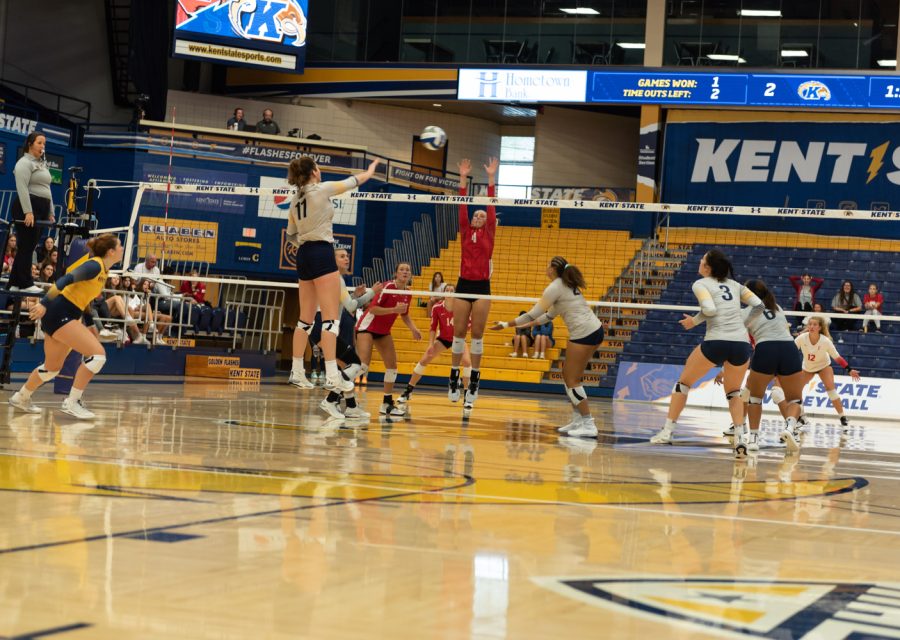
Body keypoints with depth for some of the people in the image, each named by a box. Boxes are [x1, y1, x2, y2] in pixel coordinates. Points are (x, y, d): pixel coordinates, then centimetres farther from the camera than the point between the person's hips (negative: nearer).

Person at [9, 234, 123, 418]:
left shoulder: (103, 269, 14)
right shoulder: (94, 265, -14)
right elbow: (65, 280, -25)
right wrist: (44, 304, -33)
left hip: (65, 316, 10)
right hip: (59, 314, -10)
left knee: (52, 368, 21)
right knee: (97, 354, -17)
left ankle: (21, 398, 39)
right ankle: (72, 402, -12)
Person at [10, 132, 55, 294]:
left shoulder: (42, 165, 22)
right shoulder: (24, 163, -7)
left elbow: (46, 189, 25)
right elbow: (22, 189, -16)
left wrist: (50, 213, 18)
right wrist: (28, 212, -24)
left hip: (41, 209, 9)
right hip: (27, 208, -9)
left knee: (28, 247, 8)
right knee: (26, 247, -7)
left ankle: (15, 283, 10)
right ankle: (26, 284, -6)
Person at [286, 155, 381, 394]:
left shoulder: (295, 199, 13)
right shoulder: (321, 189, -7)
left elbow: (291, 235, 19)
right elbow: (355, 181, 6)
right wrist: (372, 167, 24)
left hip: (303, 257, 8)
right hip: (322, 253, -8)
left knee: (306, 318, 13)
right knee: (331, 317, -11)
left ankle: (297, 371, 15)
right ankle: (332, 376, -19)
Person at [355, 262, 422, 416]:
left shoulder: (407, 293, 1)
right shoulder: (388, 286, -20)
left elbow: (405, 314, 16)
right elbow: (373, 309, -22)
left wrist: (413, 329, 0)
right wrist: (394, 309, -30)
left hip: (384, 331, 8)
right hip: (367, 327, -8)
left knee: (392, 365, 3)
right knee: (363, 364, -21)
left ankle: (387, 404, 12)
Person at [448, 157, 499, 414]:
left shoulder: (489, 233, 8)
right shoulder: (465, 233, 11)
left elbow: (491, 207, 1)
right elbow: (462, 207, 5)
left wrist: (491, 178, -3)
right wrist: (463, 179, 0)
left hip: (482, 287, -1)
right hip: (463, 285, 2)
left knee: (477, 334, -1)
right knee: (459, 332, 2)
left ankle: (473, 384, 0)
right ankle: (454, 379, 7)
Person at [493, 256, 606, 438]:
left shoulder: (554, 288, -10)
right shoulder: (567, 285, 18)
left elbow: (533, 314, -9)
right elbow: (550, 314, 25)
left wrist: (506, 325, -3)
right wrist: (525, 325, 27)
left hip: (584, 333, -9)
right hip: (595, 329, 9)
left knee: (571, 380, -4)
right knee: (569, 375, 14)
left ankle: (588, 425, -9)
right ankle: (578, 420, 14)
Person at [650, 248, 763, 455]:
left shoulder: (700, 284, 5)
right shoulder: (734, 284, 19)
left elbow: (709, 308, -13)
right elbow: (759, 305, 14)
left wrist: (694, 321, 4)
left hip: (716, 342, -4)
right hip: (742, 343, 4)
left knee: (683, 383, 18)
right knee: (733, 392, 23)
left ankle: (666, 432, 17)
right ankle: (741, 437, 2)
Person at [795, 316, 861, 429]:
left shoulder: (825, 341, -30)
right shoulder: (802, 338, -28)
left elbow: (837, 358, -21)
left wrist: (849, 370, -29)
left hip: (824, 365, -3)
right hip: (807, 367, 3)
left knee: (830, 388, -22)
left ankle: (843, 418, -16)